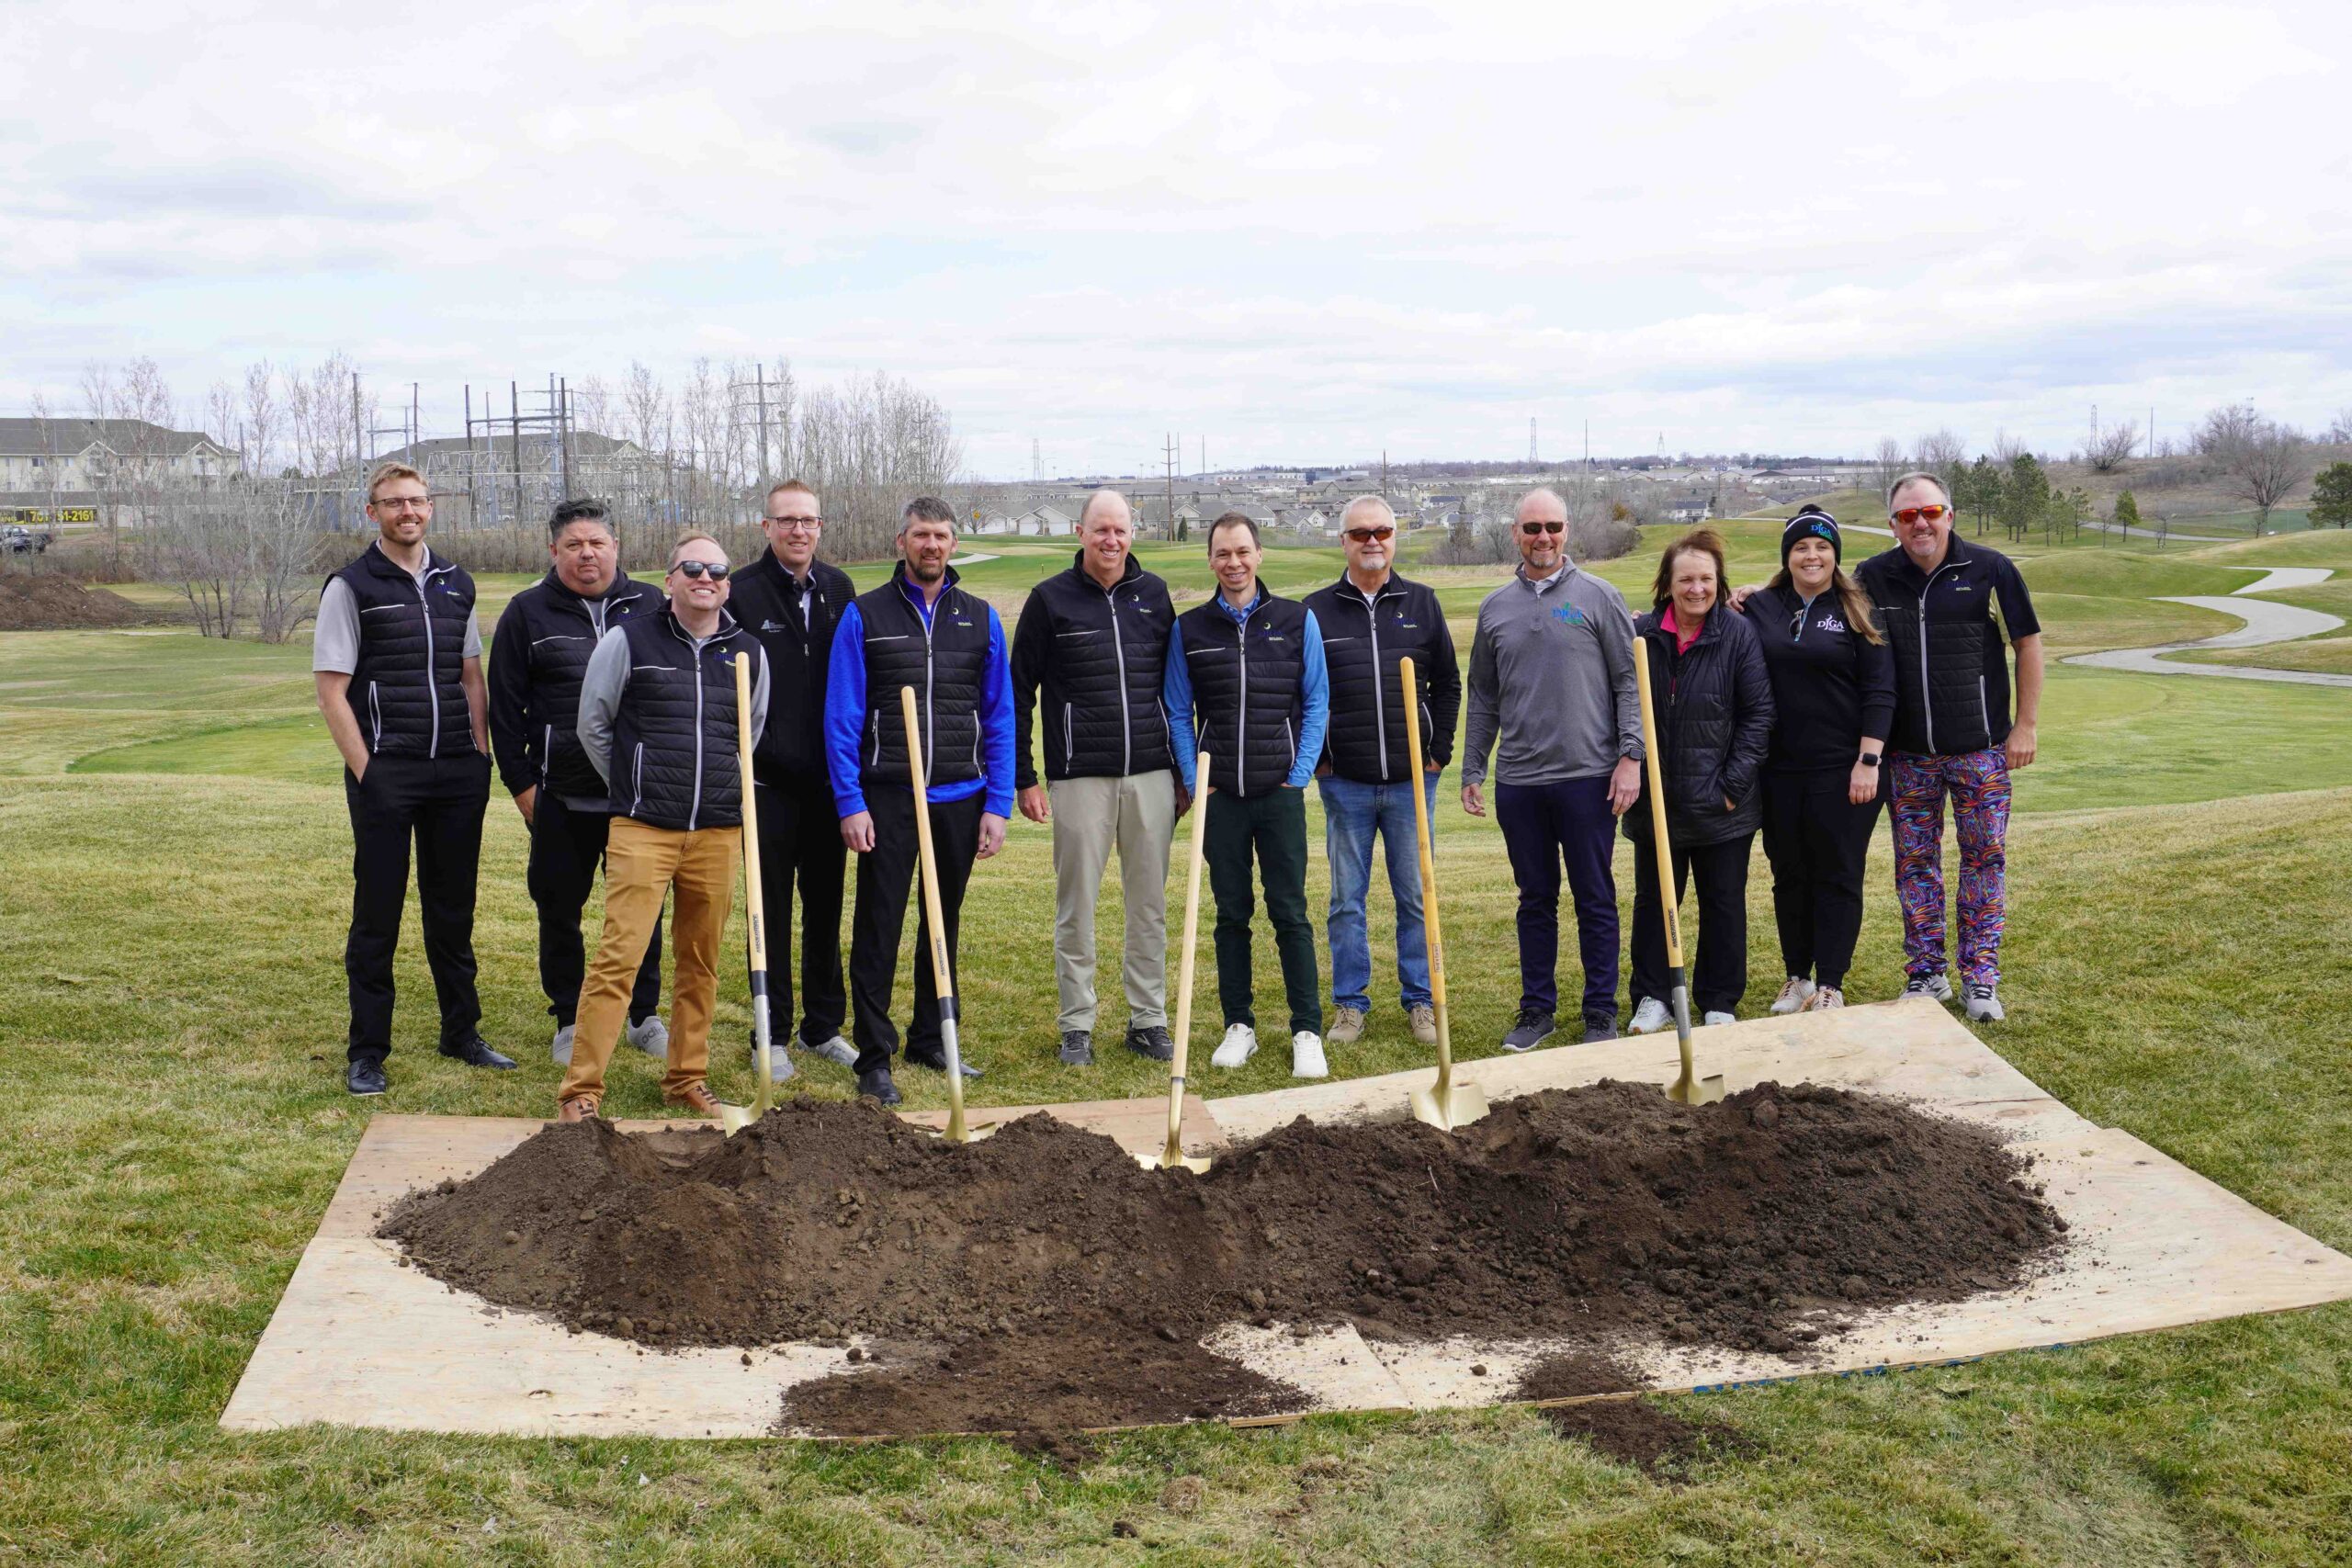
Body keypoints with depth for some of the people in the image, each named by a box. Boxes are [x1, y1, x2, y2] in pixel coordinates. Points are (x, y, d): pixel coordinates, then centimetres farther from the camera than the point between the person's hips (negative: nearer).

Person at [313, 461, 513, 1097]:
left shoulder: (456, 584, 12)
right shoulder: (351, 587, -3)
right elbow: (330, 690, -6)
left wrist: (481, 755, 7)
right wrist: (365, 771, -12)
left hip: (458, 775, 5)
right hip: (385, 775, -4)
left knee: (453, 908, 12)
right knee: (377, 913, 1)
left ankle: (461, 1032, 24)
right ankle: (366, 1053, 9)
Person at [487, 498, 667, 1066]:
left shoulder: (651, 607, 7)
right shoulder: (527, 613, 2)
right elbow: (505, 707, 4)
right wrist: (520, 783, -1)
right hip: (562, 800, -1)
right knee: (559, 912, 7)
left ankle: (643, 1014, 23)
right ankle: (570, 1021, 21)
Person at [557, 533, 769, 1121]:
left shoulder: (748, 652, 9)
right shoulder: (628, 641, -1)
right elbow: (592, 727, 8)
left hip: (719, 832, 4)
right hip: (642, 830, -3)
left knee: (701, 963, 10)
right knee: (618, 957, -8)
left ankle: (687, 1078, 23)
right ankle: (581, 1090, -2)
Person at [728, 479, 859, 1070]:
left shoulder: (839, 588, 8)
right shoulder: (741, 592, -5)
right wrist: (739, 757, -10)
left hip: (828, 777, 4)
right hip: (768, 778, -4)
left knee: (826, 904, 11)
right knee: (772, 908, 4)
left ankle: (823, 1025, 23)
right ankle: (773, 1034, 13)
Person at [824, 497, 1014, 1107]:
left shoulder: (981, 619, 9)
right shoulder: (864, 616, 2)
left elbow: (1000, 720, 8)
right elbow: (842, 718, -1)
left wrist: (997, 805, 0)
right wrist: (850, 803, -9)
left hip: (961, 800, 3)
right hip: (887, 798, -3)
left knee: (945, 924, 12)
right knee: (878, 927, -1)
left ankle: (931, 1040, 25)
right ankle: (874, 1057, 6)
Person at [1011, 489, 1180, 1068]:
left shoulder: (1153, 593, 9)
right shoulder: (1050, 599, 0)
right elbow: (1019, 692, 2)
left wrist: (1184, 769, 12)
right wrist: (1024, 778, -2)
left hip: (1151, 775, 3)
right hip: (1080, 777, -2)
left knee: (1151, 904, 7)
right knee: (1076, 906, 3)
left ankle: (1148, 1019, 18)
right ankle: (1077, 1026, 13)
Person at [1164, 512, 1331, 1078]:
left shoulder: (1297, 620, 3)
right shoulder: (1189, 628, 6)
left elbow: (1316, 702, 4)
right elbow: (1179, 713, 8)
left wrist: (1300, 773, -4)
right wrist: (1192, 780, -1)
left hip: (1280, 792, -1)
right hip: (1218, 793, 2)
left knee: (1290, 912, -1)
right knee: (1232, 913, 8)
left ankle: (1307, 1032, 4)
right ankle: (1239, 1026, 16)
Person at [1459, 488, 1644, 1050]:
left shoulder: (1598, 597, 0)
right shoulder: (1494, 608, 11)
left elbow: (1630, 681, -2)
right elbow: (1483, 697, 15)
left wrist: (1630, 756, -10)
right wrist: (1471, 771, 12)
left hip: (1587, 776, -3)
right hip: (1517, 781, 3)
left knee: (1595, 899, 4)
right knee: (1535, 899, 11)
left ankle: (1601, 1011, 14)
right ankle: (1537, 1009, 21)